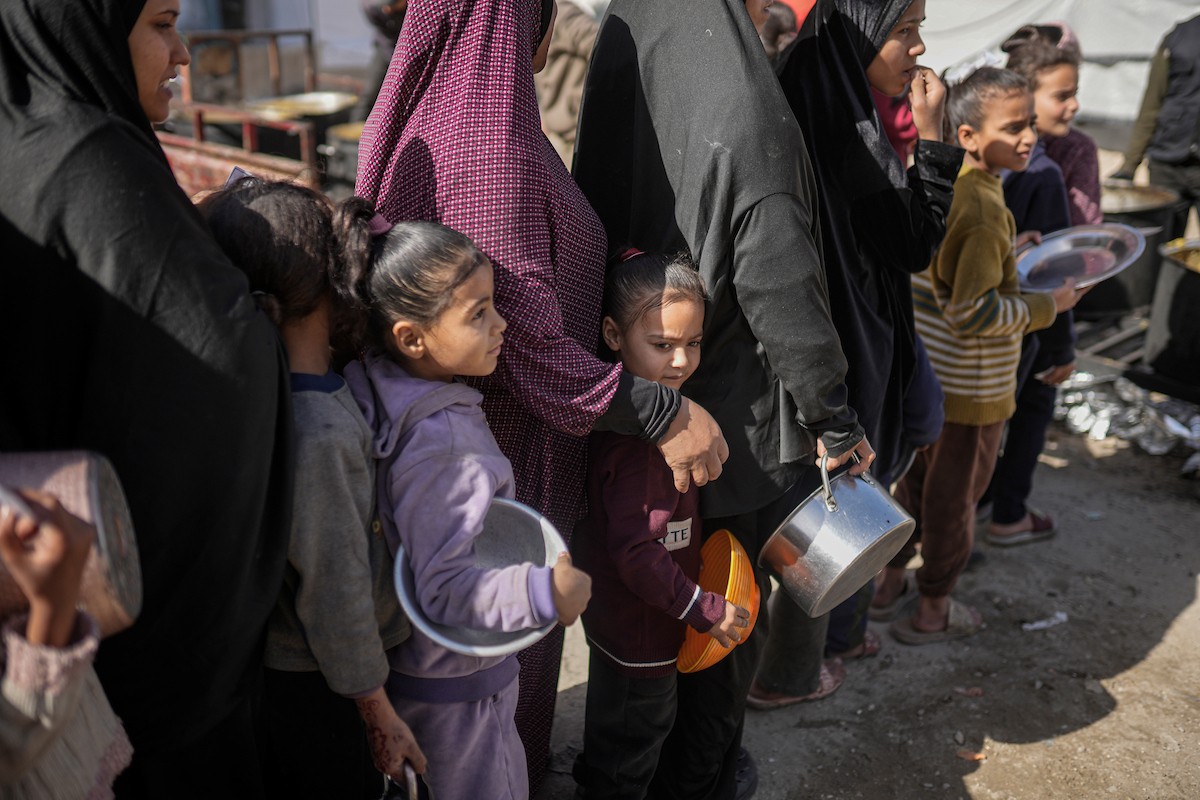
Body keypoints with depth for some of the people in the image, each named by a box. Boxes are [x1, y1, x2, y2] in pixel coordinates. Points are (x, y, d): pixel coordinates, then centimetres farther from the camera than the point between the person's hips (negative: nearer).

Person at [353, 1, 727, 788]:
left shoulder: (417, 115, 2)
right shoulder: (491, 148, -28)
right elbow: (530, 339, -29)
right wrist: (659, 411, -27)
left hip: (455, 422, 9)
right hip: (507, 442, -9)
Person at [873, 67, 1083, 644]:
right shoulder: (983, 208, -25)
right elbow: (973, 314, -25)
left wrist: (1006, 258, 14)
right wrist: (1049, 305, -14)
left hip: (920, 371, 8)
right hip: (970, 386, -8)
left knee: (914, 477, 22)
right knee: (955, 495, 9)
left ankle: (889, 580, 37)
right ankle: (932, 612, 24)